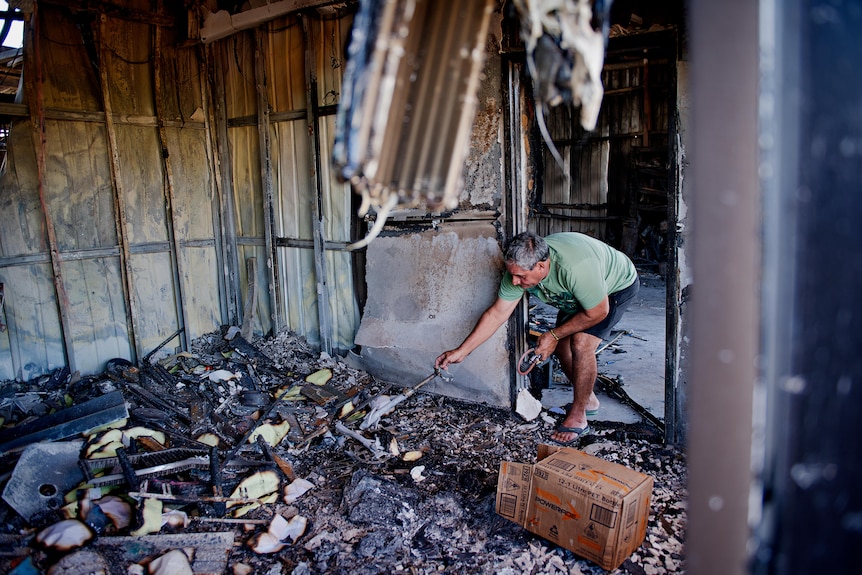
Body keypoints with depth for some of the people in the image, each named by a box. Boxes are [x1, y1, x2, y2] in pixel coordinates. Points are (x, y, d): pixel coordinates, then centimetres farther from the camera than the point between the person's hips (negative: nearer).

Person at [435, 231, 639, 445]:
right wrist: (461, 351, -17)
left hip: (617, 286, -7)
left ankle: (577, 417, -6)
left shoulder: (574, 267, -44)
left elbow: (597, 312, -29)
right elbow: (496, 314, -16)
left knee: (581, 343, -22)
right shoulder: (519, 268, -24)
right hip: (578, 294, 7)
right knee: (561, 345, 2)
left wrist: (555, 335, -21)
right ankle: (588, 400, 25)